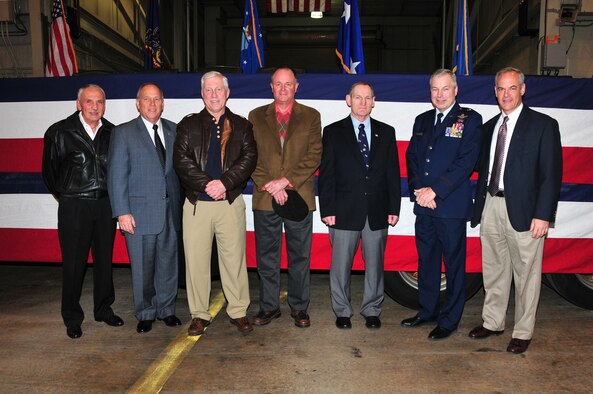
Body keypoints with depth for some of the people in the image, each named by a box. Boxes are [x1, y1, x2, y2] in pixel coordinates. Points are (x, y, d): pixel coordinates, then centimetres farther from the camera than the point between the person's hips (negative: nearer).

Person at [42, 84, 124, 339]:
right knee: (73, 262, 3)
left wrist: (111, 196, 8)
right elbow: (49, 170, 7)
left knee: (105, 259, 11)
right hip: (74, 206, -2)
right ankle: (72, 318, 19)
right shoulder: (59, 132, -2)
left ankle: (103, 309, 27)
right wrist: (65, 196, 11)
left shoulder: (112, 133, 4)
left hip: (105, 204, 3)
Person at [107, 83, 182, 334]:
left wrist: (181, 204, 4)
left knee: (168, 263, 11)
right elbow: (116, 175, -4)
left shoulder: (173, 130, 10)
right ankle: (145, 314, 24)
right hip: (140, 213, -3)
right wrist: (122, 212, -11)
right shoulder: (123, 133, 0)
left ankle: (166, 309, 28)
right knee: (142, 267, 6)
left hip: (170, 210, 3)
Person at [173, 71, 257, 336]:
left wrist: (224, 182, -14)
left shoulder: (241, 125, 11)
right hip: (196, 203, 1)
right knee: (196, 259, 4)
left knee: (234, 258, 4)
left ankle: (238, 312, 18)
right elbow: (181, 160, -1)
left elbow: (249, 158, -1)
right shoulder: (188, 125, 11)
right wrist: (207, 184, -12)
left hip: (230, 202, 0)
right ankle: (199, 315, 18)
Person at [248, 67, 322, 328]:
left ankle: (299, 307, 22)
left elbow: (314, 156, -2)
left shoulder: (311, 117, 7)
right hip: (265, 198, 1)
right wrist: (269, 185, -10)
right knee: (266, 256, 9)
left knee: (300, 256, 7)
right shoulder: (256, 116, 10)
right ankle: (269, 306, 23)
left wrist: (287, 180, -13)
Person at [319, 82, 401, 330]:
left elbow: (393, 172, 9)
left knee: (374, 263, 9)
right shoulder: (333, 132, 4)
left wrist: (394, 208, 2)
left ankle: (372, 311, 26)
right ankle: (342, 311, 22)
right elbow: (326, 174, 0)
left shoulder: (386, 132, 11)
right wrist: (327, 209, -6)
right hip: (345, 211, -2)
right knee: (341, 265, 5)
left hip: (377, 211, 2)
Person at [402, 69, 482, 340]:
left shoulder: (469, 120, -2)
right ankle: (427, 310, 31)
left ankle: (449, 320, 20)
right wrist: (417, 190, -3)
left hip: (451, 207, -5)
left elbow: (466, 162, -12)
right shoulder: (422, 120, 15)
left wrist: (435, 191, -16)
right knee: (426, 261, 15)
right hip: (423, 206, 5)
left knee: (454, 264, 6)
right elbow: (411, 157, 13)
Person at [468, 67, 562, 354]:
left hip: (523, 211, -5)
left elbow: (551, 174, -8)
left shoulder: (543, 125, -3)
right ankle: (492, 322, 30)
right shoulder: (490, 126, 13)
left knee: (526, 274, 5)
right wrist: (479, 205, 9)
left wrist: (543, 215, -14)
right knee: (493, 270, 15)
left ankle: (523, 332, 20)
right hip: (491, 206, 5)